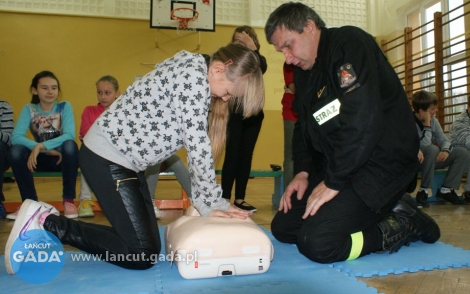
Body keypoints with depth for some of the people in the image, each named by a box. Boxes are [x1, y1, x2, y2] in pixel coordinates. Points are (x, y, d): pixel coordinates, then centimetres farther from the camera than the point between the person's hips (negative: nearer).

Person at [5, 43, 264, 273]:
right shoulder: (193, 74, -18)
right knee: (141, 255, -7)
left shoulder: (195, 78, 11)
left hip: (125, 159, 10)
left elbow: (197, 148, 8)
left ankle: (48, 219, 19)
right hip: (107, 157, -10)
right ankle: (45, 222, 2)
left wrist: (212, 202, 2)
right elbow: (197, 146, -20)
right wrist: (209, 205, -9)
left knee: (150, 246, 9)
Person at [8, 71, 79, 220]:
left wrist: (41, 146, -34)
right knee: (16, 150, -25)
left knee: (70, 145, -35)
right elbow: (15, 137, -18)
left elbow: (69, 136, -22)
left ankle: (68, 201, -21)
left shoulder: (65, 107, -8)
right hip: (41, 159, 2)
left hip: (63, 158, -2)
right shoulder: (29, 109, -3)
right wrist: (47, 150, -31)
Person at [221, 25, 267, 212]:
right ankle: (225, 198, 0)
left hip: (253, 113, 4)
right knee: (232, 154, -7)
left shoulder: (258, 60, 9)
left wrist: (252, 47, -21)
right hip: (234, 113, -4)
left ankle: (239, 198, 13)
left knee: (246, 155, 6)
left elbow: (262, 69, -16)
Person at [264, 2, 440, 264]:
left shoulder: (349, 43, -15)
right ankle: (383, 212, 10)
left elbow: (362, 120, -26)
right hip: (333, 168, 10)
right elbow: (304, 127, 15)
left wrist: (333, 182, -21)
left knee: (316, 243, -23)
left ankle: (403, 224, 0)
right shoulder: (304, 72, 12)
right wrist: (303, 171, -1)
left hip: (380, 166, -9)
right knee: (283, 227, 6)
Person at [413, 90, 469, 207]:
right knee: (433, 149, -35)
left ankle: (446, 190, -5)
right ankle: (423, 191, -23)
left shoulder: (433, 121, 4)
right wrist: (427, 124, -23)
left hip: (431, 160, 7)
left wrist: (446, 150, -21)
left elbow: (444, 140, 0)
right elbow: (425, 145, -28)